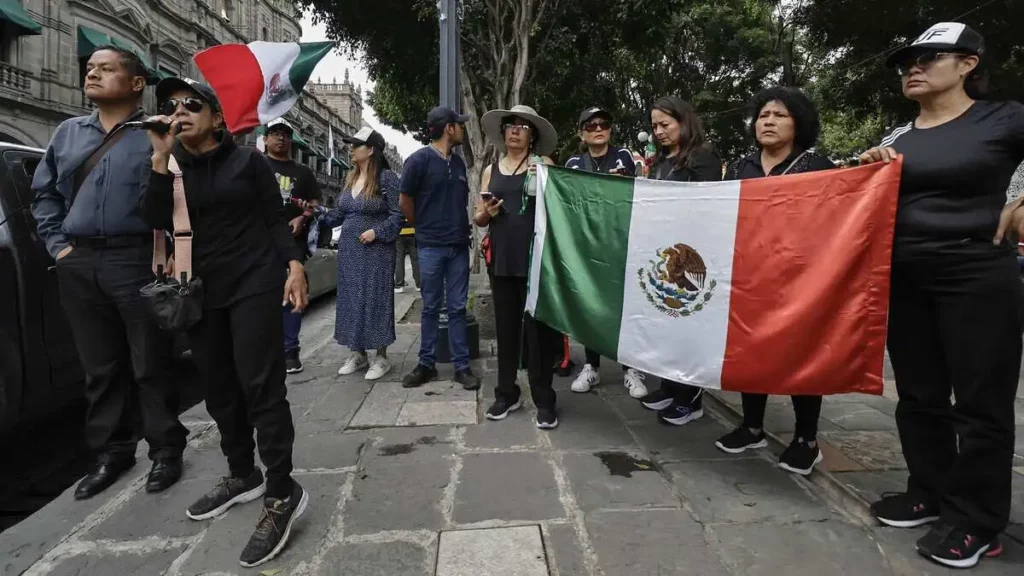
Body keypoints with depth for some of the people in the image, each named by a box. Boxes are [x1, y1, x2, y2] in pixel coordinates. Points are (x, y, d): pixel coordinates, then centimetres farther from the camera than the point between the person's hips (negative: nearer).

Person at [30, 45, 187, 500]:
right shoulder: (68, 132, 17)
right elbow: (45, 192, 22)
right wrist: (57, 243, 11)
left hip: (136, 261, -6)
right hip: (79, 265, 6)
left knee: (150, 365, 2)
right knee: (99, 367, 13)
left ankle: (165, 449, 17)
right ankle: (111, 452, 26)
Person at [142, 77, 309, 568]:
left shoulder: (248, 160, 2)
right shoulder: (171, 167, 10)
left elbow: (276, 219, 0)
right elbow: (157, 221, -6)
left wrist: (294, 264, -15)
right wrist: (161, 157, -11)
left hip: (254, 283, -5)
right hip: (201, 291, 5)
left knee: (261, 386, -10)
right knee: (218, 388, 11)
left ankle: (282, 493, -5)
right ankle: (242, 475, 28)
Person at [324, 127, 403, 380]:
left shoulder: (386, 177, -9)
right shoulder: (350, 178, 12)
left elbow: (398, 214, -10)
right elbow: (341, 213, 13)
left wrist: (376, 232, -18)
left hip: (375, 250, -7)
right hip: (348, 249, 7)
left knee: (375, 299, -1)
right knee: (350, 300, 10)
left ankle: (381, 357, 10)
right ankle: (358, 353, 22)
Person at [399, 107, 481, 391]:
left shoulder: (459, 161, 11)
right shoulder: (420, 159, -7)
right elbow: (405, 201, -2)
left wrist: (459, 226, 11)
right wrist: (423, 228, 7)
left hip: (459, 245, 4)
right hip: (431, 246, -4)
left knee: (457, 308, 6)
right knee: (431, 308, 5)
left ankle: (462, 366, 12)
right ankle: (426, 364, 16)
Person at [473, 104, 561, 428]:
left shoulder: (544, 164, 4)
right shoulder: (491, 170, 14)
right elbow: (477, 219, 15)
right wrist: (486, 213, -6)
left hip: (536, 258, -4)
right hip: (502, 260, 4)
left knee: (538, 327, -2)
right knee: (506, 327, 10)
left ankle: (544, 400, 7)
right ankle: (506, 393, 22)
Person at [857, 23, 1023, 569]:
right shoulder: (896, 137, 9)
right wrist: (870, 172, -3)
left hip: (977, 277, -4)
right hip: (904, 279, 5)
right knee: (918, 394, 12)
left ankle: (975, 518, 16)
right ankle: (930, 493, 27)